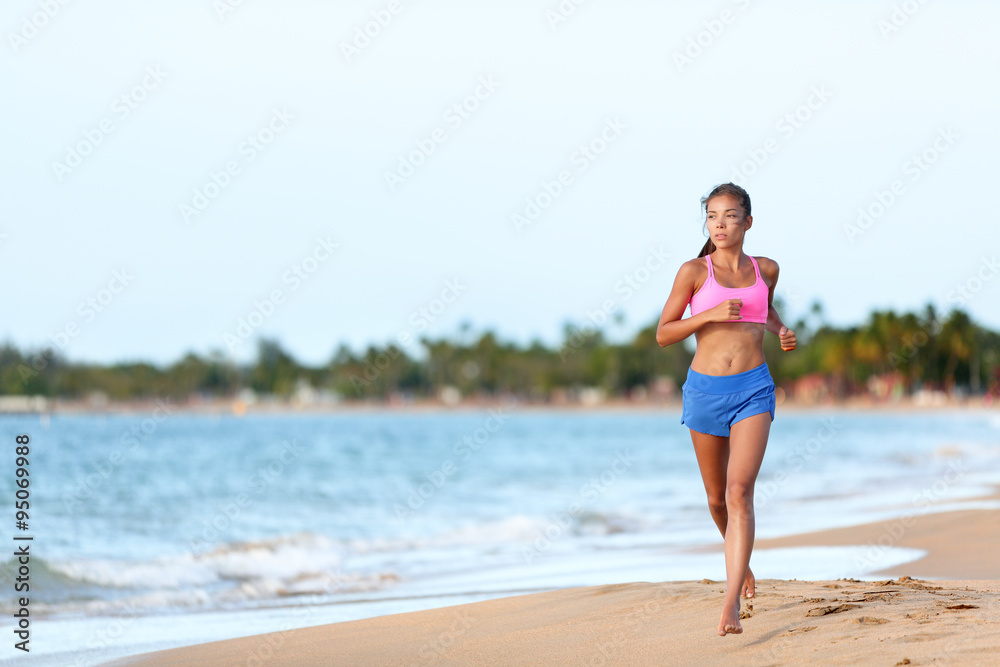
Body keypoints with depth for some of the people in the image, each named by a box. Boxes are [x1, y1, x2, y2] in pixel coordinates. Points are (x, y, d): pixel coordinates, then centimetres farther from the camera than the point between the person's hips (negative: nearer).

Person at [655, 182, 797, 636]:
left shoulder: (766, 270, 8)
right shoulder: (694, 271, 0)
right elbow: (663, 334, 1)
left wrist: (781, 332, 8)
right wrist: (710, 315, -13)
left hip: (753, 388, 0)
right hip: (706, 388, 0)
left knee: (740, 491, -17)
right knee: (717, 497, 12)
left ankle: (731, 603, -23)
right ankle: (740, 559, 45)